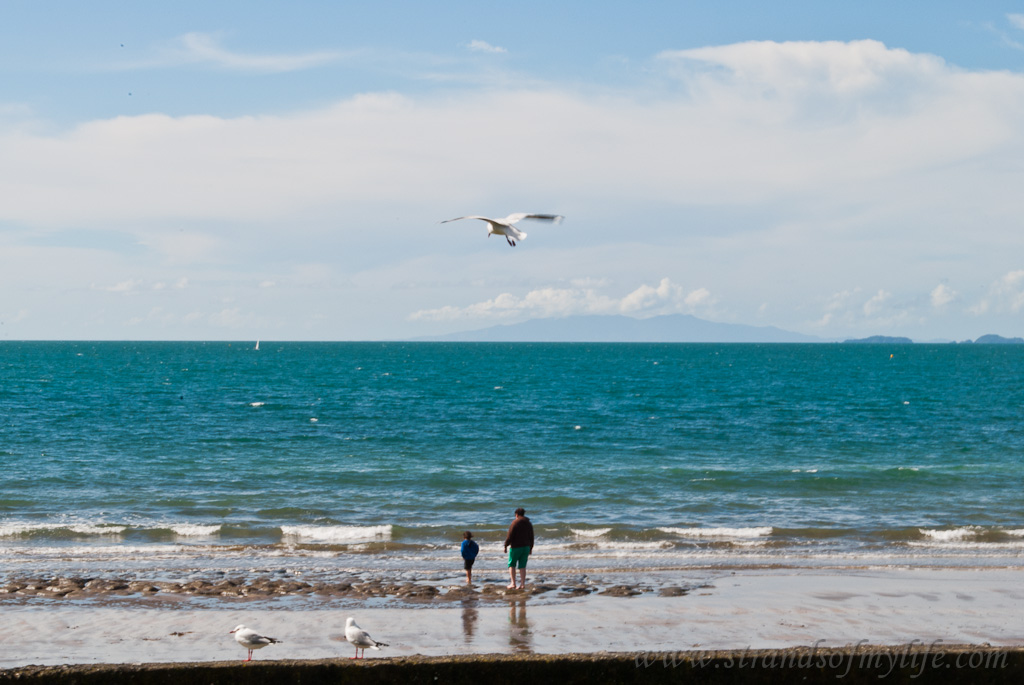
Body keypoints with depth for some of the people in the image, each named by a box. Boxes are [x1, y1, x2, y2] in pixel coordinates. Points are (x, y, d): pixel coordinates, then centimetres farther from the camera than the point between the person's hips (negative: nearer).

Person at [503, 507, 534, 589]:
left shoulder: (515, 523, -10)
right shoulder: (529, 524, 10)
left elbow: (510, 536, -14)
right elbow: (531, 537, 14)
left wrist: (506, 545, -6)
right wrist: (530, 548, 21)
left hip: (516, 547, -5)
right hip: (526, 547, 5)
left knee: (511, 565, 5)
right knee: (522, 566, 8)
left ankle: (513, 583, -5)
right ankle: (522, 584, 2)